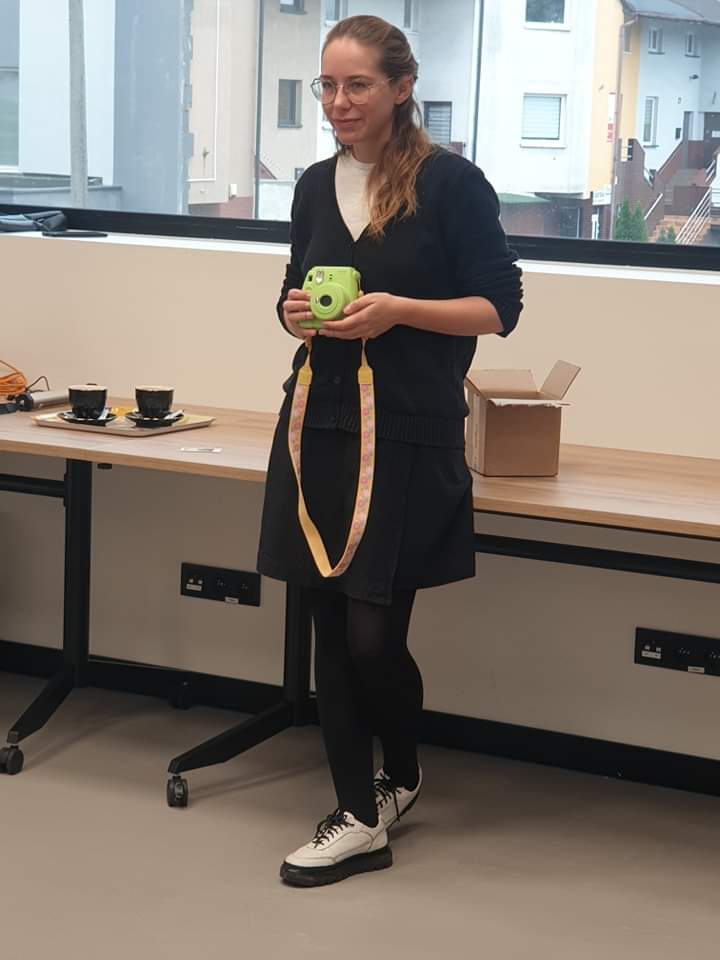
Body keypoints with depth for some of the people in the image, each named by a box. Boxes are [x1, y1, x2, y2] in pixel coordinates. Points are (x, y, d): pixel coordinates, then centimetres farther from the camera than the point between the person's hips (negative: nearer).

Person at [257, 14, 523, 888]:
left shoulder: (452, 183, -7)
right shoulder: (316, 186, 10)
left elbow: (500, 307, -6)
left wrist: (398, 309, -19)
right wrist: (295, 313, -3)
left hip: (410, 439, -5)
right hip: (319, 426, 6)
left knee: (373, 636, -5)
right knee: (331, 630, 6)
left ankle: (401, 776, 26)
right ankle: (360, 819, 20)